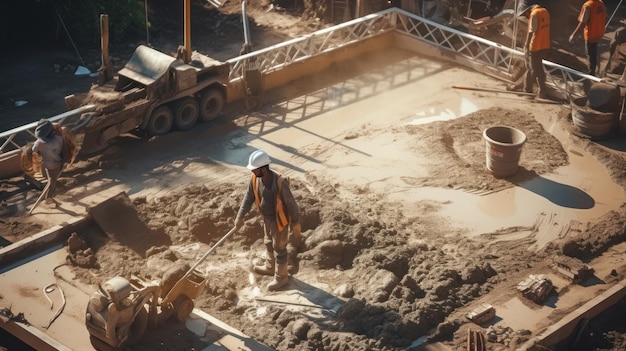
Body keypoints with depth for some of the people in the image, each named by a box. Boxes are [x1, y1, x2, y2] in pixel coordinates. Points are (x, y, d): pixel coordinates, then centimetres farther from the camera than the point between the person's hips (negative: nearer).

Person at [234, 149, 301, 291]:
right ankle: (270, 267, 54)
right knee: (269, 244, 29)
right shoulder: (255, 179, -17)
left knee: (279, 249, 12)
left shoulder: (280, 182, -35)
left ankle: (281, 277, 33)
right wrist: (240, 217, 0)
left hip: (279, 220, -7)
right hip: (267, 218, 7)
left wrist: (296, 224, -15)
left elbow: (291, 203, -24)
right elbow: (248, 197, -2)